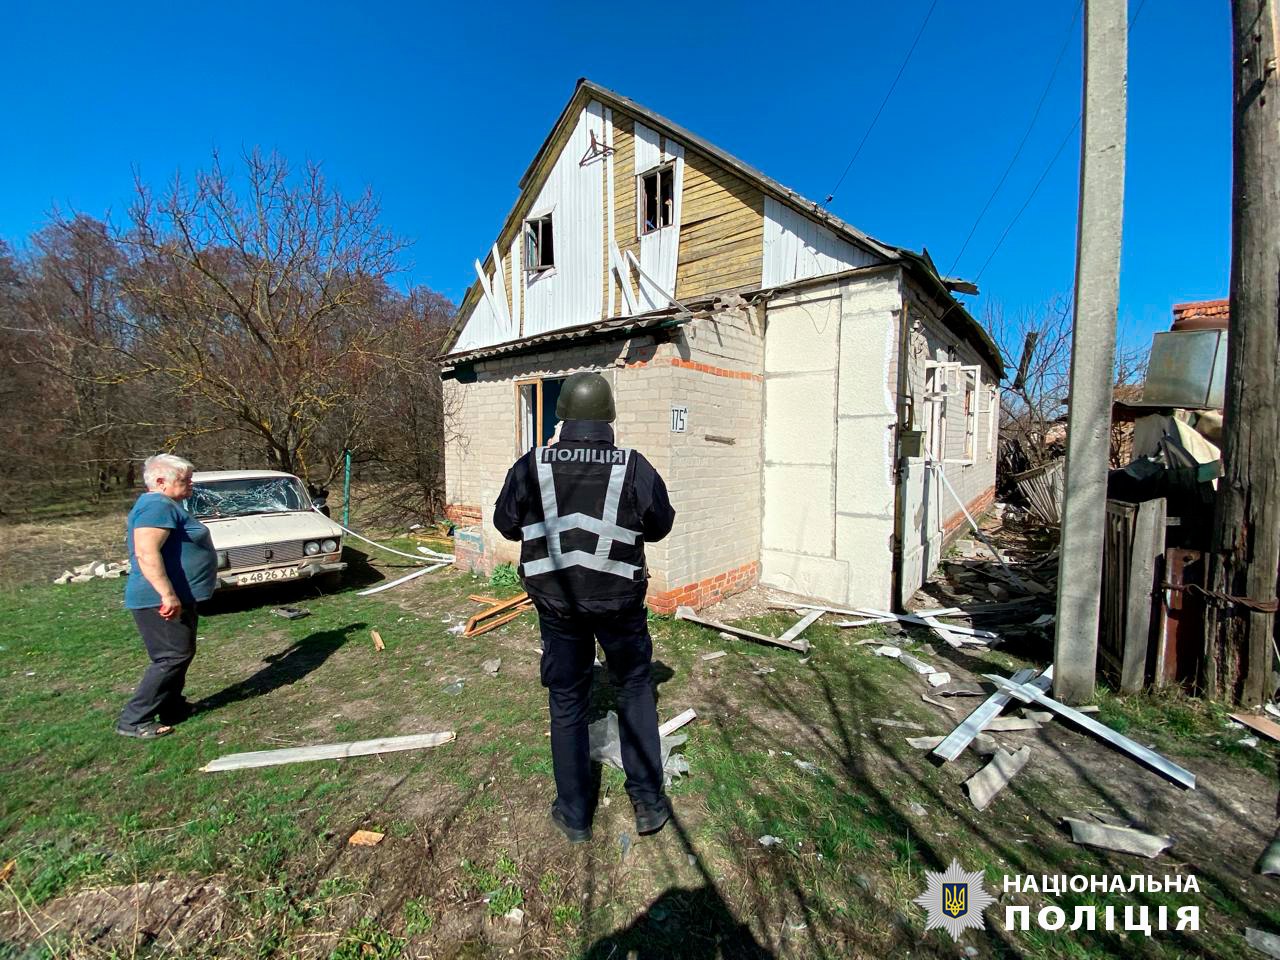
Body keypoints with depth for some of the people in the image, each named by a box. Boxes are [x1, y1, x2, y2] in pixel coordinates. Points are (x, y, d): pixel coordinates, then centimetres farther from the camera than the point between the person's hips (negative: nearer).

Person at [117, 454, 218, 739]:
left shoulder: (165, 505, 16)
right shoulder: (158, 506, -18)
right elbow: (146, 553, -29)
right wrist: (168, 594, -32)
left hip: (178, 598, 11)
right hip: (163, 602, -11)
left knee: (180, 655, 19)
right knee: (172, 657, -4)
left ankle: (172, 707, 31)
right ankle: (133, 721, 6)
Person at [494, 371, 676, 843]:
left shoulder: (532, 466, -10)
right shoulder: (635, 468, -14)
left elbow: (506, 523, 3)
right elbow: (661, 524, 0)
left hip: (557, 601, 1)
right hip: (619, 599, -1)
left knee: (567, 702, 17)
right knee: (635, 689, 21)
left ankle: (574, 815, 31)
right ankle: (648, 802, 29)